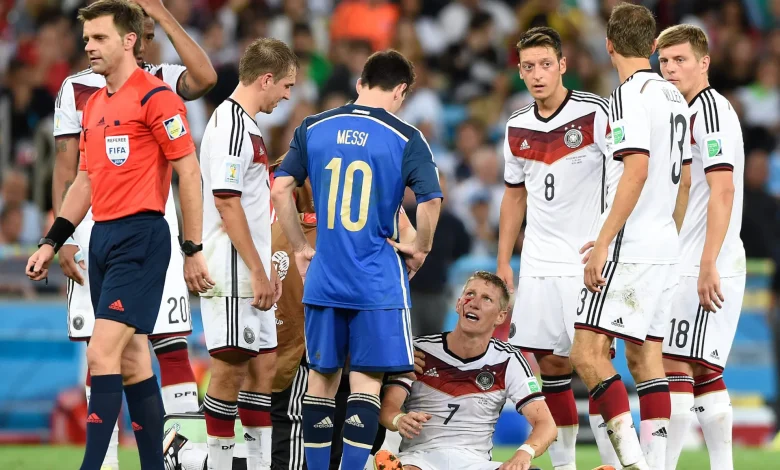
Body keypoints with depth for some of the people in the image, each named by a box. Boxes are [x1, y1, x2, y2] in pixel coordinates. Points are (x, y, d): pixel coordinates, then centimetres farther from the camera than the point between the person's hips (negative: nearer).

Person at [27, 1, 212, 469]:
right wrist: (51, 243, 19)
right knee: (132, 361, 8)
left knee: (103, 354, -15)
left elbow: (189, 172, -10)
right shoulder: (94, 105, 16)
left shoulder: (155, 96, -9)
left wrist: (194, 251, -12)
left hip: (140, 237, -8)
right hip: (103, 235, 8)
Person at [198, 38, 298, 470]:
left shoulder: (245, 125, 17)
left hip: (251, 274, 10)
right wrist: (257, 271, -18)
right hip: (233, 274, -10)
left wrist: (266, 268, 20)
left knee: (263, 362, 11)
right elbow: (226, 203, -19)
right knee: (231, 366, -7)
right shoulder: (230, 124, -14)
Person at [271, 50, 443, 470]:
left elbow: (280, 189, 3)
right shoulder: (405, 138, -7)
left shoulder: (312, 129, 4)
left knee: (322, 376, 12)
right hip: (378, 284, -4)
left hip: (323, 278, 4)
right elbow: (430, 201, -15)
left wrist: (300, 249, 12)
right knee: (366, 380, 0)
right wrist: (420, 249, 1)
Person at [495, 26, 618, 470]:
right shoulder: (518, 128, 10)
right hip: (538, 266, 6)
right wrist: (503, 261, 17)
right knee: (548, 364, 6)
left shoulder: (595, 114, -9)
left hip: (586, 264, -6)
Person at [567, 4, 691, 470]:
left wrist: (603, 242, -22)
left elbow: (637, 170, -21)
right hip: (664, 247, 9)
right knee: (645, 353, 11)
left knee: (588, 352, -11)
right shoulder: (675, 96, 15)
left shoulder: (630, 94, -12)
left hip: (629, 247, -9)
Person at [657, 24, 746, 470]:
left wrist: (708, 265, -24)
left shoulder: (711, 108, -11)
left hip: (708, 265, -10)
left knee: (675, 366, -12)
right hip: (690, 265, 10)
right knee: (704, 372, 10)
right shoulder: (688, 113, 19)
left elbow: (723, 190, -19)